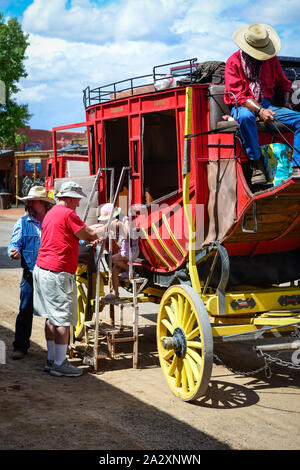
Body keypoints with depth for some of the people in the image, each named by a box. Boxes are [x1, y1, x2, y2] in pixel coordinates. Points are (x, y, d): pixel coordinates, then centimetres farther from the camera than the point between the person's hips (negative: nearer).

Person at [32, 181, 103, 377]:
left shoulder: (51, 214, 18)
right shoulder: (68, 214, -12)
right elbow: (88, 235, -9)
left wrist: (91, 236, 22)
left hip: (42, 270, 10)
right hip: (58, 274, -10)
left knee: (52, 317, 15)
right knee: (63, 319, -4)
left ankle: (52, 359, 22)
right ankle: (59, 364, 1)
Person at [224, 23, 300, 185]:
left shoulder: (271, 59, 9)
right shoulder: (234, 61, -5)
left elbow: (284, 83, 22)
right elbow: (237, 94, -14)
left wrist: (287, 102, 1)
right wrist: (259, 110, -26)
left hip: (266, 104, 5)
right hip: (242, 106, -5)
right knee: (245, 116, -43)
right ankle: (257, 164, -32)